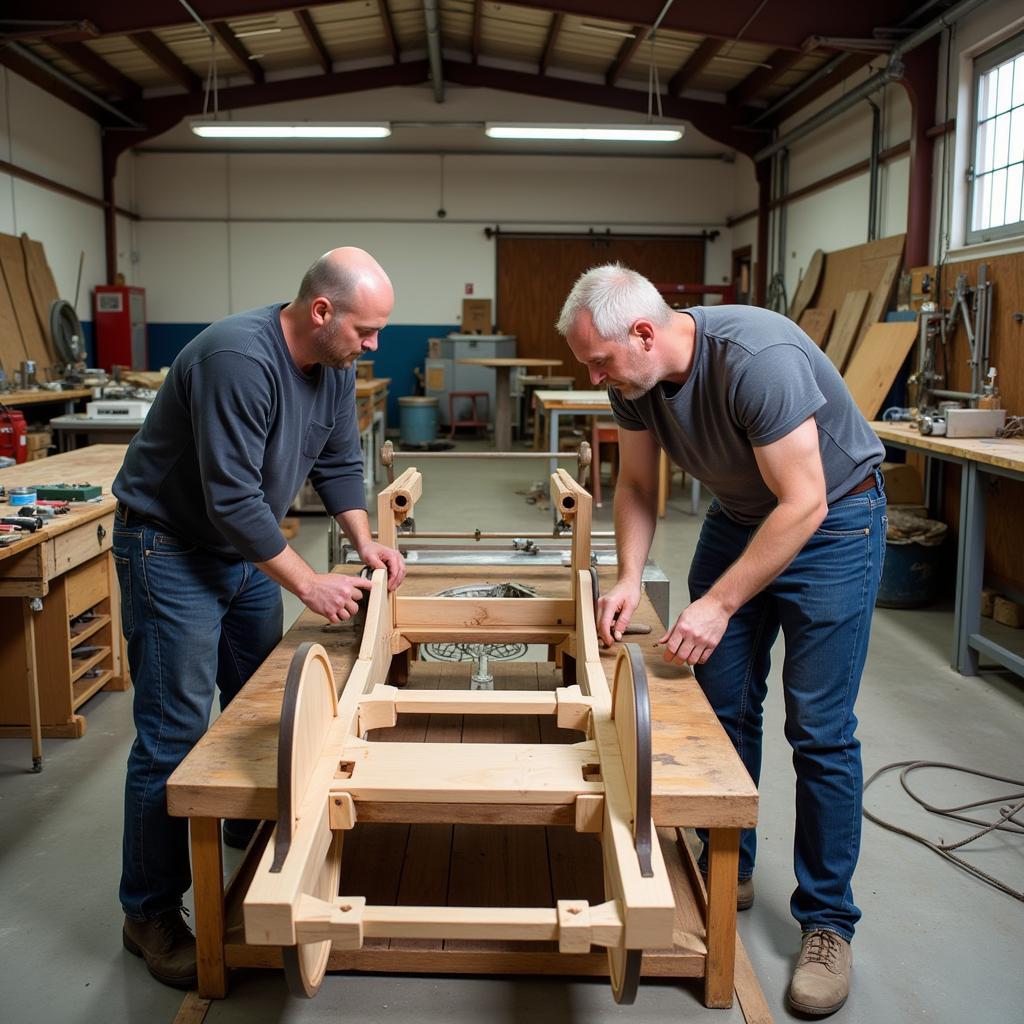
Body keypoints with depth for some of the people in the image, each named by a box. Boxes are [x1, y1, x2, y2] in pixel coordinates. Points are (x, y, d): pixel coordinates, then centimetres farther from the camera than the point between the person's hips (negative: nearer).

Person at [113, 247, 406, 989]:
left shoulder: (335, 365, -3)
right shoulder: (239, 359, -29)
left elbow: (339, 462, 8)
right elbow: (231, 500, -30)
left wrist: (365, 542, -5)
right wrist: (308, 584, -22)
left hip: (246, 546, 8)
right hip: (172, 546, -8)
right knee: (175, 735, -5)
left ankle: (254, 835, 41)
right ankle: (151, 914, 9)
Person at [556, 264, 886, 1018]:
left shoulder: (757, 358, -33)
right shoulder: (634, 377, -11)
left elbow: (803, 505, -31)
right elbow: (636, 483, 3)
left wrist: (718, 604, -30)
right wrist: (629, 580, -10)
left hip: (831, 519, -6)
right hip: (739, 515, 7)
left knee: (820, 729, -6)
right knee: (724, 706, 8)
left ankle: (828, 921, 10)